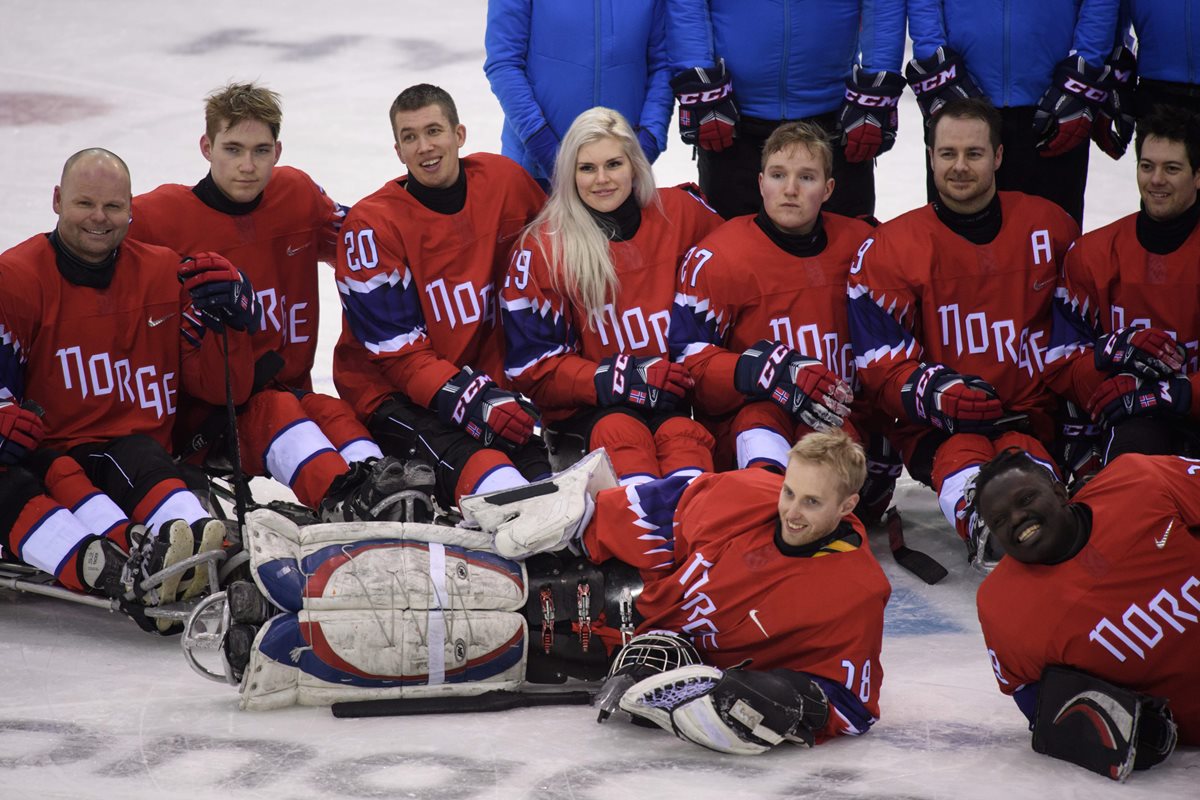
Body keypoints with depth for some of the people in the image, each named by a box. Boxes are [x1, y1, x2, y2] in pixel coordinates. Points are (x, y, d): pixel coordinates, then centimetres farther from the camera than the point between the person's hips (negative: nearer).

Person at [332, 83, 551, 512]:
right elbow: (396, 348, -12)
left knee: (531, 460, -28)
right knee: (470, 462, -37)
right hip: (392, 393, -6)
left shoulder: (502, 181, 2)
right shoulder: (373, 224, -9)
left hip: (485, 379, 6)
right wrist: (470, 401, -26)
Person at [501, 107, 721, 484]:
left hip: (674, 398, 2)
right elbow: (535, 369, -3)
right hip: (585, 407, -1)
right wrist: (622, 379, -16)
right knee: (620, 430, -34)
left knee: (681, 434, -32)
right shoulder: (541, 249, -3)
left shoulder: (679, 213, 3)